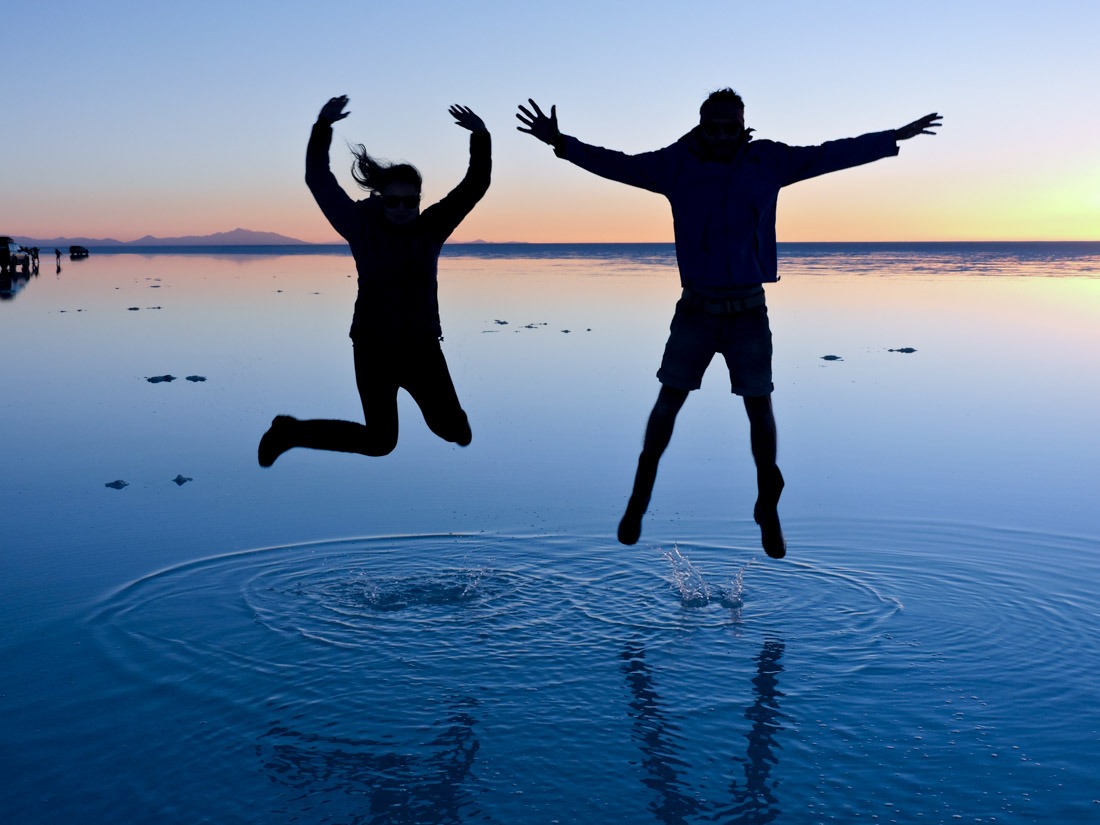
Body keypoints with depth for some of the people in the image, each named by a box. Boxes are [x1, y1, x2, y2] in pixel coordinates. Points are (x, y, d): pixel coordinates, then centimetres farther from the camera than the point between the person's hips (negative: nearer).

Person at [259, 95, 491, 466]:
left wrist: (481, 136, -15)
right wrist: (323, 125, -20)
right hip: (374, 348, -3)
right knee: (380, 442, -2)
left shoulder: (431, 228, -1)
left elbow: (475, 185, -4)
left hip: (422, 346, 3)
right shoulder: (363, 226, -7)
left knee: (452, 428, -1)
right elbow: (318, 179, -10)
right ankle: (290, 431, 19)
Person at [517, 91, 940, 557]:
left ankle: (767, 509, 19)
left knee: (760, 409, 3)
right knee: (669, 399, -1)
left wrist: (896, 137, 5)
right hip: (696, 308, 0)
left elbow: (832, 155, 4)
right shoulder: (677, 164, -2)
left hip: (749, 311, 1)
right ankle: (639, 496, 15)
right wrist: (560, 142, -12)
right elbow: (616, 165, -3)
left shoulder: (767, 161, 0)